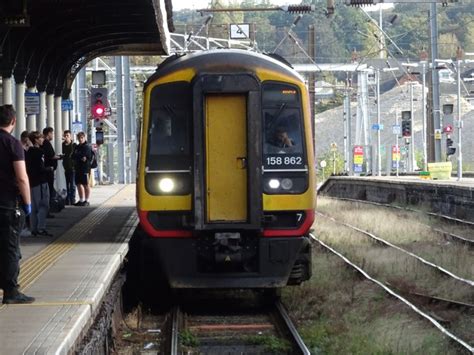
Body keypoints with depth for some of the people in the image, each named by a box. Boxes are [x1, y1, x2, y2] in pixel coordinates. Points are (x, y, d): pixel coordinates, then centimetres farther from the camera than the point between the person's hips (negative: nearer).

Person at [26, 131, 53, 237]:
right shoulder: (39, 152, -15)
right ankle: (41, 228, -11)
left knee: (34, 207, 10)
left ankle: (34, 229, 11)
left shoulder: (29, 152, 12)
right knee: (43, 205, -7)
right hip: (40, 182, -8)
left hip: (32, 181, 8)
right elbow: (41, 169, -20)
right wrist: (50, 169, -3)